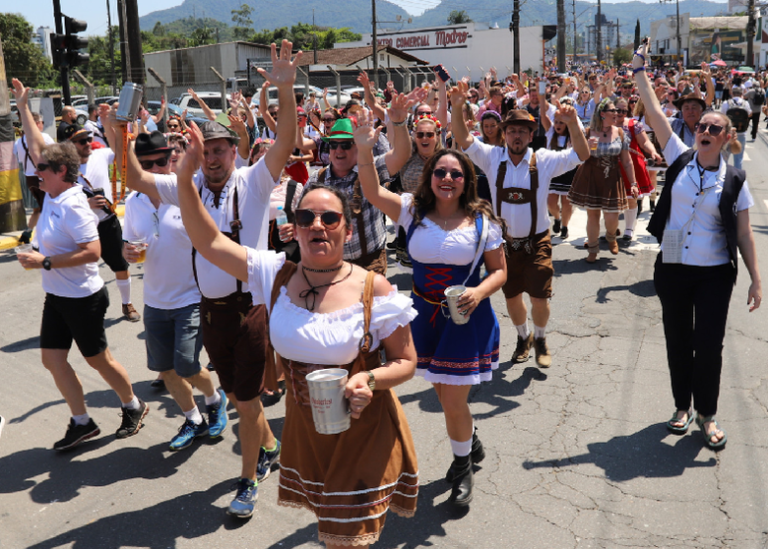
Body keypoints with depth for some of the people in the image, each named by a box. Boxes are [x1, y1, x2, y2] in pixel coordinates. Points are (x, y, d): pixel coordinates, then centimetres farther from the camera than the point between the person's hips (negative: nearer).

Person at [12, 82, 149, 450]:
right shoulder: (53, 194, 3)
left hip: (82, 298, -9)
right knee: (52, 359, 9)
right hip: (56, 296, 9)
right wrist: (23, 108, 16)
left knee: (98, 359, 6)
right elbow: (36, 147, 13)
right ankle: (82, 422, 22)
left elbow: (92, 252, -27)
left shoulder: (73, 206, -22)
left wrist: (45, 262, -26)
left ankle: (133, 407, 27)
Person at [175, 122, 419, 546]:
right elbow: (208, 241, -9)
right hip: (304, 429, 4)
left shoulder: (374, 289, -17)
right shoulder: (276, 275, -7)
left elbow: (406, 361, -8)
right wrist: (186, 177, -19)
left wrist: (370, 379, -28)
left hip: (363, 433, -4)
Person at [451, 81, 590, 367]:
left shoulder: (544, 160, -7)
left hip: (536, 242, -2)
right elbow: (463, 139, -12)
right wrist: (457, 109, -29)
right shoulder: (492, 157, -5)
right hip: (504, 241, 2)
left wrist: (573, 123, -27)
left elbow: (581, 154, -12)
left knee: (540, 298, -4)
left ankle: (540, 339, 25)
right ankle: (523, 337, 42)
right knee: (512, 297, 15)